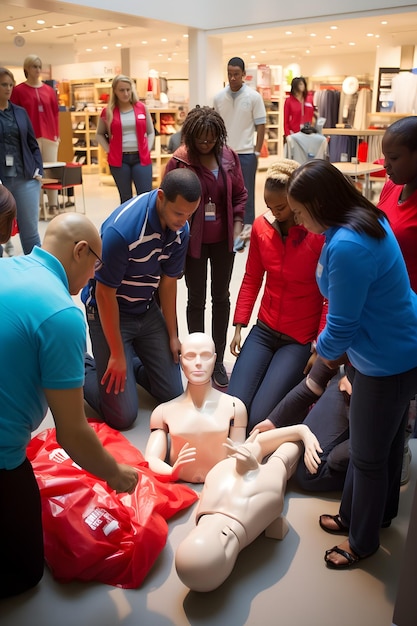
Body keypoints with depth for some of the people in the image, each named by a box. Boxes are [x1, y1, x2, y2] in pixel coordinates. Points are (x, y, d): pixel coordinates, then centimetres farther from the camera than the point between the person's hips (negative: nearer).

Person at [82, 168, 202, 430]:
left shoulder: (181, 228, -10)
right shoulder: (121, 228, -31)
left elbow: (168, 281, 1)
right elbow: (105, 294, -23)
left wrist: (173, 335, 5)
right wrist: (117, 355, -15)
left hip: (148, 310, 6)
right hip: (108, 312, -6)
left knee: (173, 394, 6)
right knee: (123, 415, -6)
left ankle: (131, 364, 30)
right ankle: (85, 368, 20)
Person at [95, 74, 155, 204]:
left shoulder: (142, 108, 5)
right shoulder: (108, 111, 2)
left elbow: (151, 132, 13)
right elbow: (99, 134, 14)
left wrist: (147, 149, 2)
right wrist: (108, 150, 2)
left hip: (141, 158, 0)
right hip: (118, 159, 0)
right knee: (125, 198, 9)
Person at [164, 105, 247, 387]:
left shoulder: (229, 157, -1)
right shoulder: (179, 161, -12)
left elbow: (240, 194, 7)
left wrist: (237, 227, -2)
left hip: (223, 240, 4)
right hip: (193, 241, -3)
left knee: (221, 297, 11)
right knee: (196, 299, 9)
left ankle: (219, 360, 25)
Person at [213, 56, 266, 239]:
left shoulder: (254, 97, -6)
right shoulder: (219, 97, 2)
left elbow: (260, 125, -3)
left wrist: (257, 152, -7)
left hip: (246, 152, -3)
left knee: (246, 191, 5)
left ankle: (248, 225, 16)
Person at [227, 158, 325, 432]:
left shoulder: (320, 233, -17)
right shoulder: (261, 225, -2)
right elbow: (252, 279, 6)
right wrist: (239, 327, 3)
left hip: (300, 339, -4)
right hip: (264, 330, 4)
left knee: (257, 418, -11)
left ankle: (300, 380, 16)